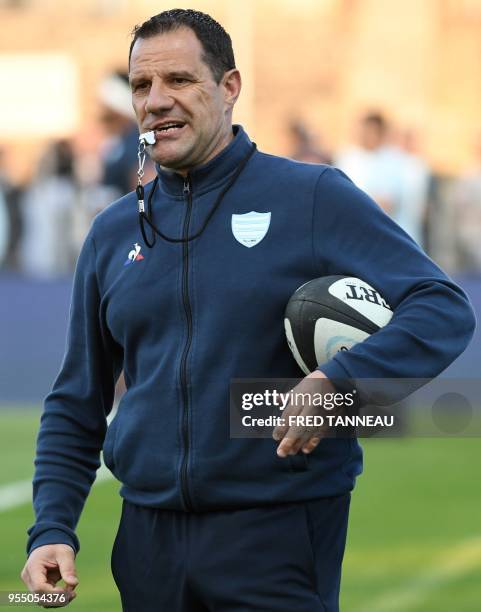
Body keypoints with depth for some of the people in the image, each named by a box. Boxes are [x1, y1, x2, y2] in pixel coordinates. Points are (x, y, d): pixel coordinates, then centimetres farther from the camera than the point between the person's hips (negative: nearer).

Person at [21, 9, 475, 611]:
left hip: (280, 535, -4)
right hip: (148, 535, 5)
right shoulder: (112, 232, 10)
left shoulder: (314, 198, -4)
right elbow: (76, 408, 16)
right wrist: (51, 530, 2)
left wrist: (339, 380, -27)